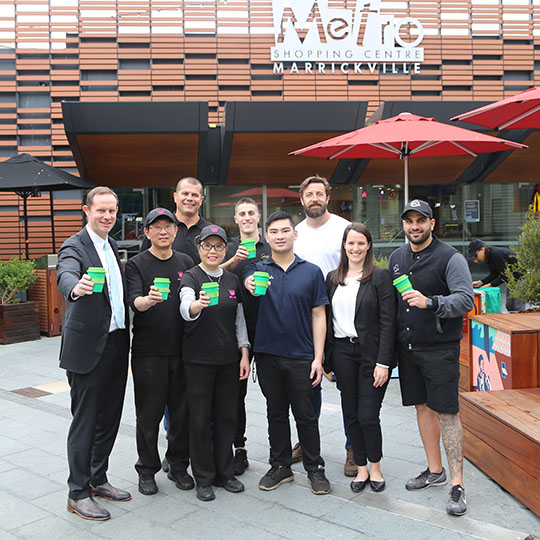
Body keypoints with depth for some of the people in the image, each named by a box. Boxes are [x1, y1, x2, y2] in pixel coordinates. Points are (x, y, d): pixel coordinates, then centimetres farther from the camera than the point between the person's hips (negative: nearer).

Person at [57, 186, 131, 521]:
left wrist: (126, 335, 8)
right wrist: (76, 288, -55)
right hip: (88, 347, -8)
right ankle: (78, 493, 15)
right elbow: (65, 276, -32)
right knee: (85, 421, 2)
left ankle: (98, 480, 32)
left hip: (117, 343, 8)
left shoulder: (112, 246, 14)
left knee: (109, 418, 16)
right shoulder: (75, 247, -11)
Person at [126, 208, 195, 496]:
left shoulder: (186, 262, 10)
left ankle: (178, 465, 26)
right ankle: (147, 470, 21)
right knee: (149, 413, 5)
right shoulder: (136, 264, -1)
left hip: (181, 348, 3)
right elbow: (134, 301, -15)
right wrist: (148, 299, -36)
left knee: (182, 410, 9)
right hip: (148, 351, -3)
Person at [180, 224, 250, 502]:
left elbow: (240, 320, 13)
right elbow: (185, 309, -26)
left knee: (227, 415, 10)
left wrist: (244, 353, 5)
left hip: (229, 358, 4)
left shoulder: (232, 279, 8)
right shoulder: (191, 277, -6)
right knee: (200, 418, 3)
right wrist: (198, 305, -48)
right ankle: (203, 478, 17)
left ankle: (224, 473, 25)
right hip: (199, 359, -4)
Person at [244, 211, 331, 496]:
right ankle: (280, 466, 28)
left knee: (306, 415, 6)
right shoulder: (258, 269, 5)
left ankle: (315, 468, 22)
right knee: (276, 414, 13)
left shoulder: (311, 272, 1)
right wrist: (250, 285, -40)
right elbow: (249, 280, -15)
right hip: (267, 355, 2)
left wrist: (318, 358, -5)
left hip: (301, 357, -1)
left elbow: (318, 316, 1)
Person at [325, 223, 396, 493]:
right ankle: (361, 468, 24)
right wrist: (326, 358, 7)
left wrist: (383, 362, -13)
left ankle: (375, 467, 20)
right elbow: (327, 319, 12)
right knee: (351, 415, 9)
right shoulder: (333, 278, 10)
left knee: (368, 416, -3)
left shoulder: (380, 276, -4)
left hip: (370, 353, -4)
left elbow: (387, 322, -8)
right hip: (342, 352, 4)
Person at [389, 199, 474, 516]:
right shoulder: (397, 257, 10)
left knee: (447, 412, -4)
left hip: (440, 349, -6)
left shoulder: (450, 258, -10)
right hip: (407, 347, 6)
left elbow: (466, 300, -21)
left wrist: (430, 302, -37)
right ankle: (435, 471, 29)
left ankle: (457, 484, 4)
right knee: (423, 407, 14)